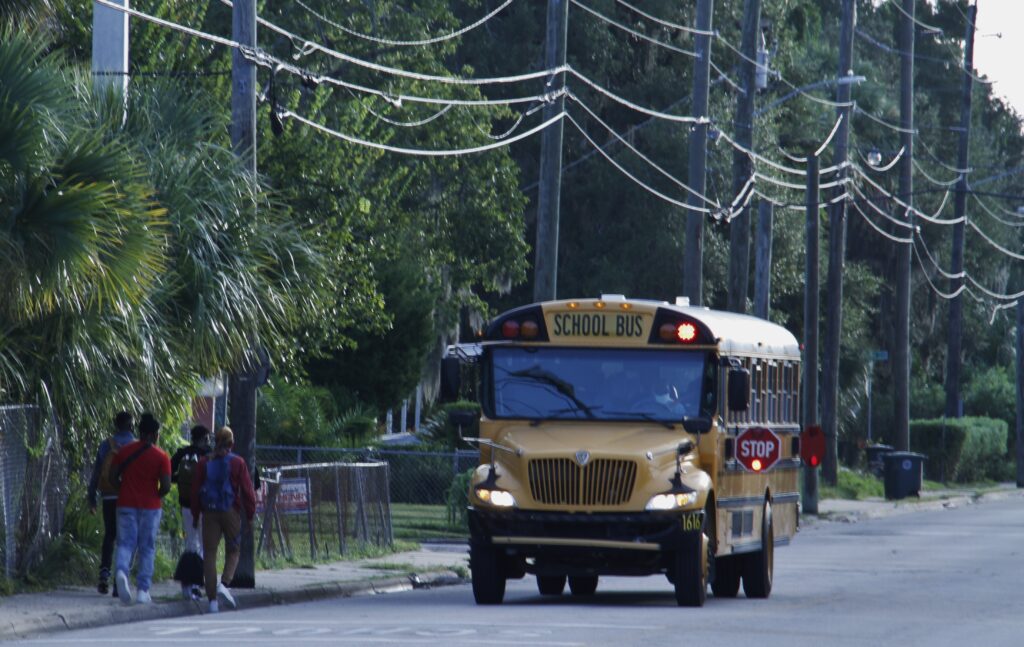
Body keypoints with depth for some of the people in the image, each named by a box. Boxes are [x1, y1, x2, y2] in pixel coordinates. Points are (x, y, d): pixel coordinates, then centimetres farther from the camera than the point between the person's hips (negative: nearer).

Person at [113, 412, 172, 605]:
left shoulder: (124, 451, 3)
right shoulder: (161, 457, -5)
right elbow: (166, 486, -11)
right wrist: (156, 496, 9)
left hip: (126, 504, 2)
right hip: (150, 506, -2)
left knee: (125, 543, 3)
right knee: (147, 548, 7)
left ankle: (122, 570, -29)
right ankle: (143, 591, 6)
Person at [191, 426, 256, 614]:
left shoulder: (204, 463, 4)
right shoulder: (238, 462, -3)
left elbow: (195, 490, 5)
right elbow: (247, 490, -4)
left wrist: (195, 516, 12)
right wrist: (250, 513, 4)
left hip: (209, 512, 2)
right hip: (231, 512, -2)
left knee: (209, 554, 4)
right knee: (232, 551, 11)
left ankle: (213, 599, 0)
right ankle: (224, 584, -15)